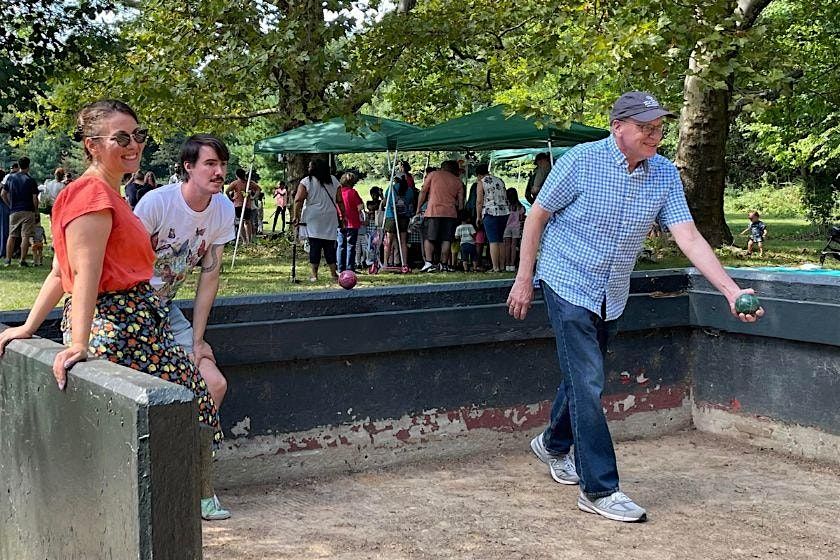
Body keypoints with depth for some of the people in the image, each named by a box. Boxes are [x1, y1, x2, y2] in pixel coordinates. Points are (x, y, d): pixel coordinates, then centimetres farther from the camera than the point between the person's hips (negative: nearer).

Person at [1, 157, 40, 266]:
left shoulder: (10, 178, 5)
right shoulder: (30, 180, -5)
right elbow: (35, 198, -8)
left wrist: (10, 205, 16)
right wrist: (36, 212, 3)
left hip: (14, 211, 3)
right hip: (28, 211, -3)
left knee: (11, 236, 11)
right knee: (25, 237, -3)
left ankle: (8, 260, 9)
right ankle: (23, 260, -5)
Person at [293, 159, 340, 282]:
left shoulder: (306, 181, -4)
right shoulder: (334, 181, 8)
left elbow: (298, 200, -12)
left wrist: (297, 216, -8)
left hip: (313, 219, -2)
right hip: (330, 219, 2)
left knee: (314, 245, 0)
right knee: (330, 246, 7)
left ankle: (314, 274, 0)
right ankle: (333, 273, 9)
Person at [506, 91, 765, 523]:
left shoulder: (665, 175, -5)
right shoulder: (581, 162, -17)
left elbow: (688, 237, -11)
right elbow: (537, 215, -8)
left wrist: (731, 290, -23)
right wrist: (524, 280, -7)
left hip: (613, 295, 5)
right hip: (568, 282, -5)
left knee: (585, 376, 18)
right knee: (587, 383, -10)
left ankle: (553, 444, 44)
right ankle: (600, 489, -5)